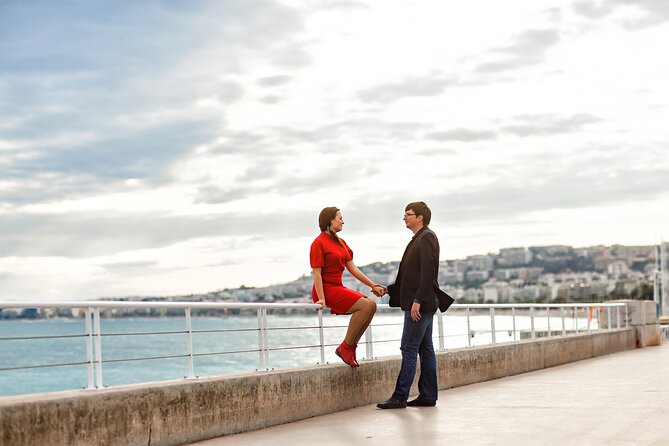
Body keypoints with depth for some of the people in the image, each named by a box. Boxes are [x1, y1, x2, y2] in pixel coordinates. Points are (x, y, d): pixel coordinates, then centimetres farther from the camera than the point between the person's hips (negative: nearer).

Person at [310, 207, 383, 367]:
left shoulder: (340, 242, 17)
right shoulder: (319, 243, -9)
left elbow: (352, 267, 16)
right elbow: (317, 273, -15)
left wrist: (373, 286, 9)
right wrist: (321, 299, -23)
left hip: (338, 288, 9)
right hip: (326, 289, -8)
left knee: (372, 304, -8)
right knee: (365, 305, -22)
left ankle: (351, 346, -2)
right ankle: (345, 348, -15)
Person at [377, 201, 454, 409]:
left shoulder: (426, 238, -12)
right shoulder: (419, 239, 18)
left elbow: (428, 272, -21)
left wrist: (417, 301, -24)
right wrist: (389, 289, 18)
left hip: (420, 304, -10)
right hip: (422, 304, 10)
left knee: (409, 349, -9)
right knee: (425, 349, 10)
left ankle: (400, 397, -8)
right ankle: (428, 396, 13)